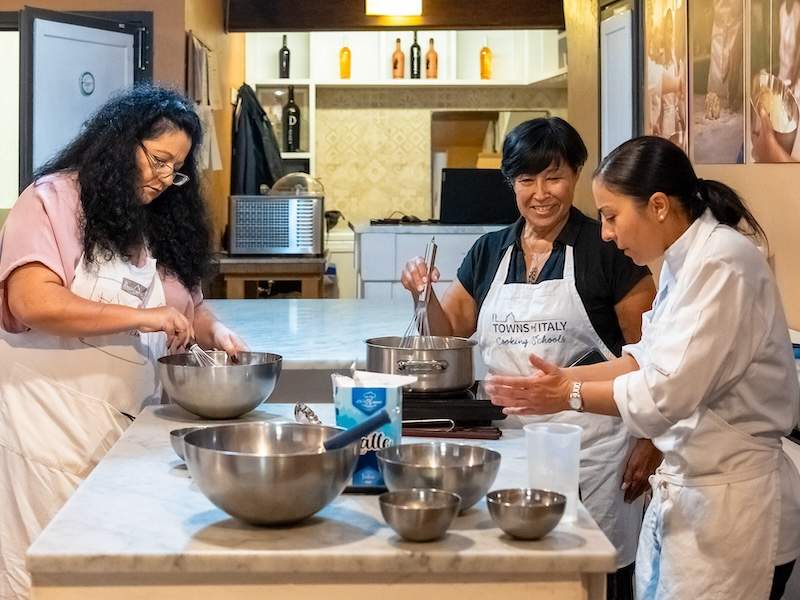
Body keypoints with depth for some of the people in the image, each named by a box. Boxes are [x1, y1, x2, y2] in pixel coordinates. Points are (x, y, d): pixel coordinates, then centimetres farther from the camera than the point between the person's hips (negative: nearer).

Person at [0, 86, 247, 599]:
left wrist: (214, 332, -4)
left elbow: (188, 305, 19)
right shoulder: (54, 200, -7)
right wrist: (142, 316, -21)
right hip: (56, 432, -6)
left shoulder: (161, 222, 14)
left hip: (134, 430, 6)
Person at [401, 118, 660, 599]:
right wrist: (425, 294, -3)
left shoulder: (608, 250, -4)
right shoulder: (489, 251, 9)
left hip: (587, 441, -4)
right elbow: (450, 333, 16)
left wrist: (650, 442, -10)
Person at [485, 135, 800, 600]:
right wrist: (567, 376, 3)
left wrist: (569, 396, -13)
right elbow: (651, 359, 15)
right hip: (687, 487, 9)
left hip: (732, 500, -9)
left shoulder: (722, 265, -20)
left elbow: (669, 392, -24)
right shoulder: (686, 261, 8)